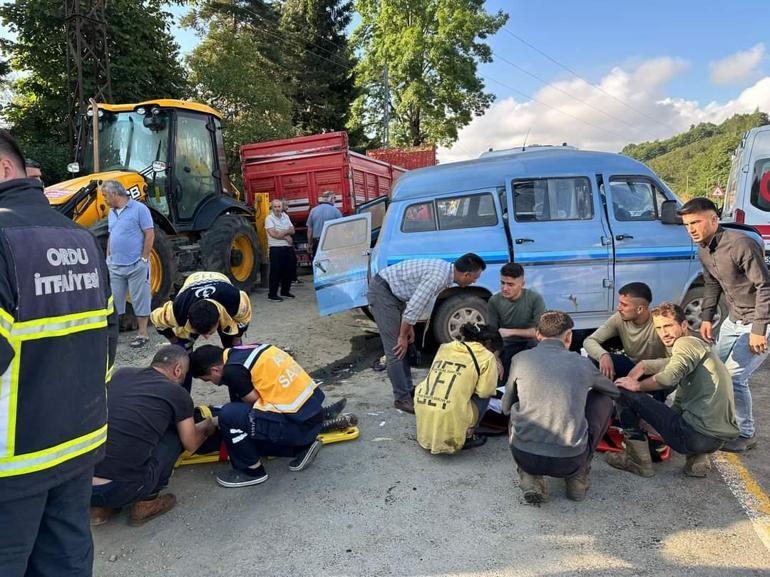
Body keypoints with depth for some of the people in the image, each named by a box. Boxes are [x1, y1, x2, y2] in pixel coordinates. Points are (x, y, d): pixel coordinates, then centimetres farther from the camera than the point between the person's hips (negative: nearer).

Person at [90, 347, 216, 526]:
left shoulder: (120, 374, 13)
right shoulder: (178, 394, 1)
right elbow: (191, 445, 17)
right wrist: (207, 427, 39)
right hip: (118, 490, -5)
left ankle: (100, 507, 23)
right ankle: (145, 504, 17)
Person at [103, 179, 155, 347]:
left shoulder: (139, 209, -9)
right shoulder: (112, 212, 13)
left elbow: (150, 234, -12)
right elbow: (111, 237, 20)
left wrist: (144, 259, -14)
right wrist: (108, 257, 14)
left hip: (136, 266, -7)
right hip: (115, 266, 7)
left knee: (140, 299, 2)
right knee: (113, 300, 12)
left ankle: (142, 333, 11)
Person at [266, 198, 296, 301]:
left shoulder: (286, 216, 13)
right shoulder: (269, 218, -7)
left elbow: (292, 230, 8)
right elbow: (273, 234, -18)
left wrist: (283, 232, -11)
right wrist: (286, 236, -10)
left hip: (288, 247, 7)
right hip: (276, 248, -7)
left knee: (289, 270, 12)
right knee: (276, 271, -5)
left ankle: (285, 291, 26)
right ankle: (272, 294, 2)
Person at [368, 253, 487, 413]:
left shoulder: (445, 270, 4)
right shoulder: (438, 277, -26)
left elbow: (419, 302, 14)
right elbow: (413, 308, -24)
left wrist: (409, 327, 13)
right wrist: (403, 336, -12)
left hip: (393, 292, 10)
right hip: (382, 291, -10)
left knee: (405, 347, 13)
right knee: (396, 348, -8)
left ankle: (408, 389, 22)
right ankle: (402, 399, -1)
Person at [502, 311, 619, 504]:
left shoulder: (521, 359, 3)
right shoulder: (582, 363, 6)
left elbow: (506, 407, 17)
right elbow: (615, 391, 28)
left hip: (525, 457, 0)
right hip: (571, 461, 0)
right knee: (603, 399, 22)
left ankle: (530, 478, 12)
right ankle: (578, 477, 21)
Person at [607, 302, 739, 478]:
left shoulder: (686, 343, -8)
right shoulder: (697, 348, 23)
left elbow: (669, 378, -26)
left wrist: (637, 386, -10)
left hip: (699, 435, -10)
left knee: (625, 394, -5)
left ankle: (639, 461, 5)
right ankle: (697, 457, 15)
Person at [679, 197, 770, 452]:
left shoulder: (740, 244, -25)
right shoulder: (703, 251, 1)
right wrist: (707, 317, 7)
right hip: (734, 319, 9)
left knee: (733, 376, -11)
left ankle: (745, 435, 9)